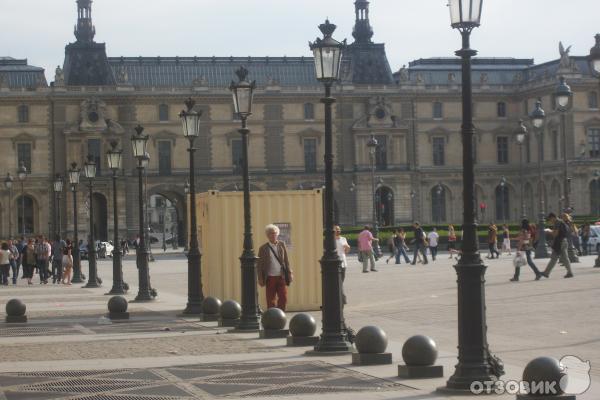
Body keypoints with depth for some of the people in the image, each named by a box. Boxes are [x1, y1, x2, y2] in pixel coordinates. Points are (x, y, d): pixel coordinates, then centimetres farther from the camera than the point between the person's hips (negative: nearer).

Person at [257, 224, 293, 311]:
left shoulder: (282, 245, 8)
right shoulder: (263, 248, 2)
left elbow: (286, 260, 11)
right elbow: (259, 265, 3)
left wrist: (289, 272, 3)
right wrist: (260, 279, -2)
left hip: (281, 276, 2)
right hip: (270, 277, -2)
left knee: (283, 298, -2)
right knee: (270, 300, 4)